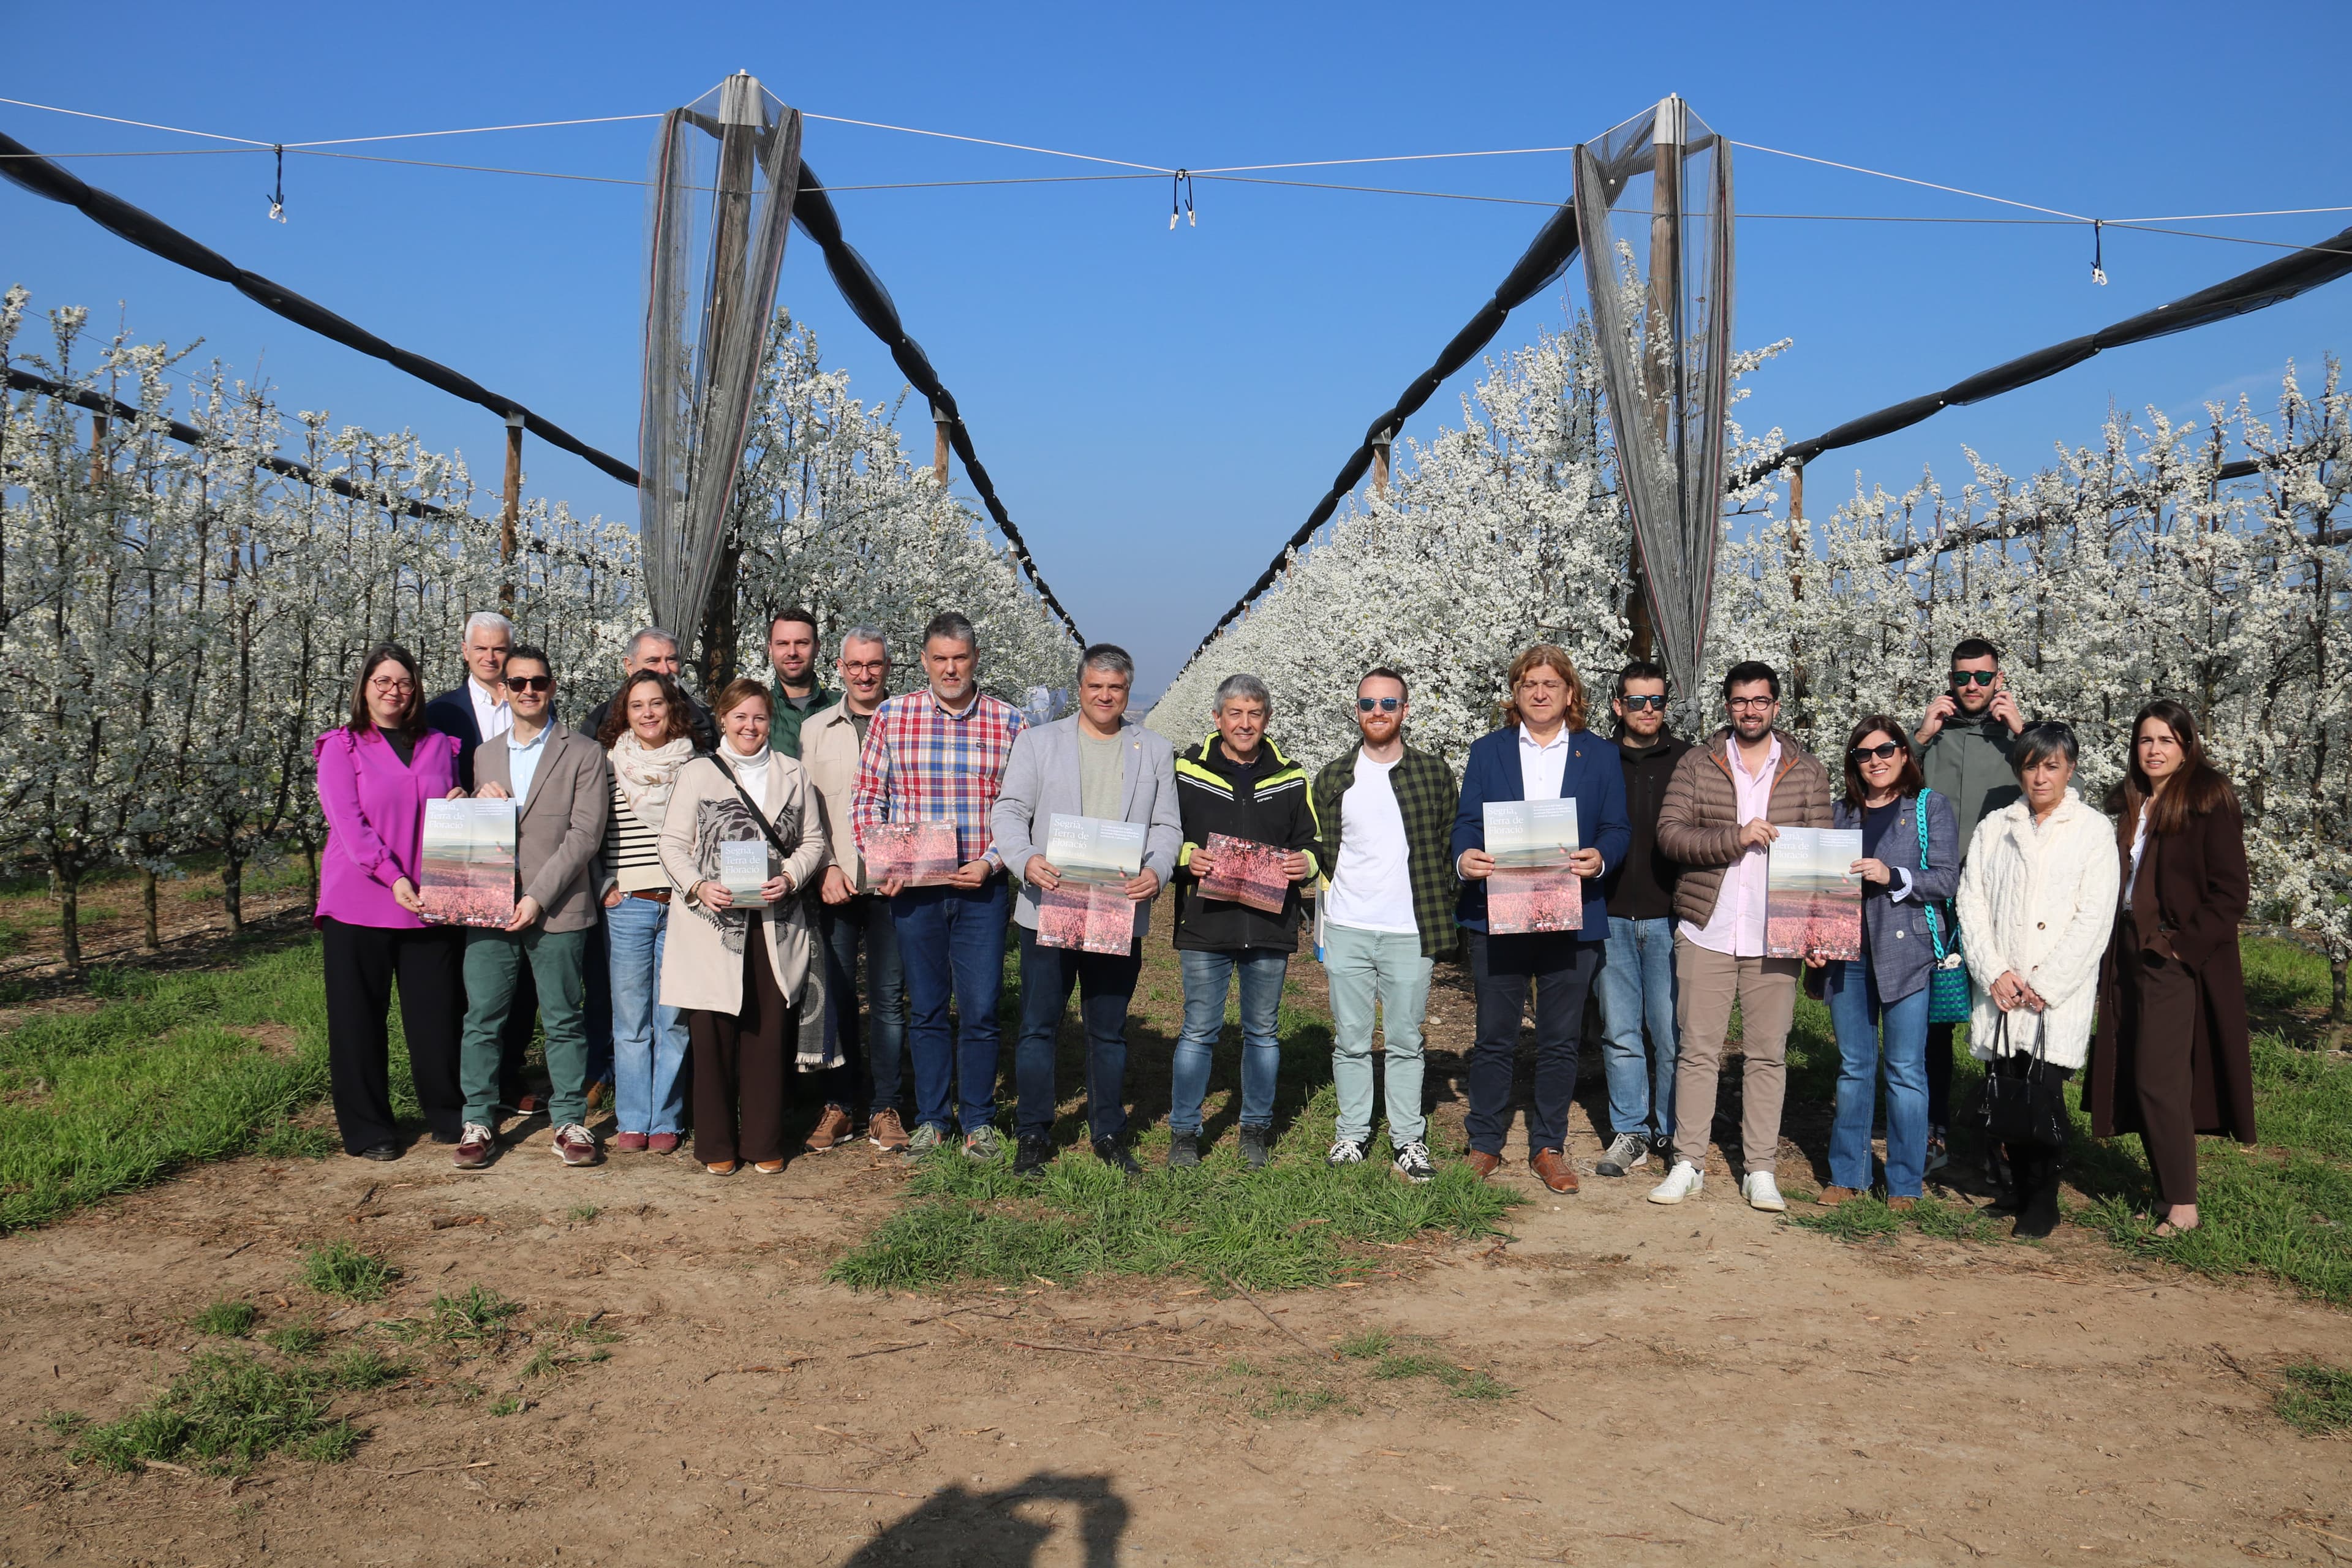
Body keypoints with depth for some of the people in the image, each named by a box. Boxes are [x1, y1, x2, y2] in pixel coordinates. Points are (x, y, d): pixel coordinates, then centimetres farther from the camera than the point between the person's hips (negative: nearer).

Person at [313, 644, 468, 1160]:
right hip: (358, 904, -3)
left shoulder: (439, 746, 12)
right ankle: (367, 1129, 14)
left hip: (429, 903, 3)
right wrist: (393, 878, -19)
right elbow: (348, 822, -9)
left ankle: (446, 1115, 21)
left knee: (436, 1011, 6)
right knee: (359, 1018, 4)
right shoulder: (342, 747, 1)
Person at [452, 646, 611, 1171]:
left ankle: (570, 1122, 12)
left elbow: (585, 835, -7)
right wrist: (478, 804, -2)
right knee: (481, 1019, 4)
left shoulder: (583, 753, 1)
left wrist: (538, 898, -14)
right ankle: (479, 1122, 14)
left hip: (557, 910, -4)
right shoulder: (485, 754, 17)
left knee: (563, 1021, 4)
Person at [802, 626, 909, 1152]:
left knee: (889, 999, 2)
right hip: (834, 885, 2)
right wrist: (827, 867, -4)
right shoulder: (814, 729, 11)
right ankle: (839, 1106, 15)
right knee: (836, 998, 5)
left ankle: (886, 1109, 11)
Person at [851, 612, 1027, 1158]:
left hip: (981, 888, -1)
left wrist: (989, 863, -11)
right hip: (912, 888, 1)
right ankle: (930, 1119, 22)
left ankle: (979, 1121, 16)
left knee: (980, 1010, 1)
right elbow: (867, 799, 6)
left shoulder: (1007, 722, 2)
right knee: (925, 1009, 10)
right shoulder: (891, 717, 3)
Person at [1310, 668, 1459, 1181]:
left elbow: (1450, 846, 7)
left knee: (1405, 1041, 5)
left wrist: (1439, 912, 0)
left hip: (1410, 932, -1)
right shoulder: (1334, 777, 7)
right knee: (1350, 1040, 7)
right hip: (1347, 930, 1)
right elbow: (1323, 849, 12)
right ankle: (1352, 1132, 19)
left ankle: (1408, 1138, 16)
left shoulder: (1434, 772, 4)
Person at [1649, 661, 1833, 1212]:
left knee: (1768, 1054, 5)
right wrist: (1736, 838, -19)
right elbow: (1669, 833, -6)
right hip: (1706, 932, 0)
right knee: (1698, 1050, 3)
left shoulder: (1806, 771, 7)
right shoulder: (1696, 765, 5)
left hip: (1774, 935, 1)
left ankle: (1760, 1170, 13)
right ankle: (1688, 1163, 12)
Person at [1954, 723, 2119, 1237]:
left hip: (2059, 997, -3)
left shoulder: (2094, 831, 3)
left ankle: (2041, 1204, 8)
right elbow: (1971, 903, 6)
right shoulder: (1994, 828, 13)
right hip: (2001, 994, 3)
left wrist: (2043, 984, -10)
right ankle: (2017, 1190, 20)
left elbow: (2093, 919, -4)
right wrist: (1994, 973, -6)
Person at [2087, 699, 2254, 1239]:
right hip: (2131, 952, 7)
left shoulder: (2210, 802, -7)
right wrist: (2117, 947, 7)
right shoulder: (2131, 805, 14)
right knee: (2137, 1079, 7)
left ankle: (2183, 1205, -1)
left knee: (2158, 1078, -9)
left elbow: (2229, 892, -10)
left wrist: (2185, 945, -16)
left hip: (2179, 958, -7)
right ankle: (2167, 1191, 16)